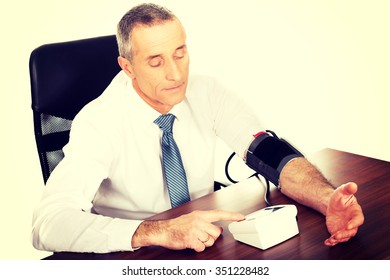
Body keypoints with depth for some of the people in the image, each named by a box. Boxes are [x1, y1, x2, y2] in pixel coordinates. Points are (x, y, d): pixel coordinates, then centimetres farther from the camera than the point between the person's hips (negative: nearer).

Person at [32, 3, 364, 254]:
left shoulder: (207, 93, -6)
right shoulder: (99, 122, -20)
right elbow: (48, 223, -30)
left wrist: (328, 199, -30)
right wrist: (159, 232, -42)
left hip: (204, 240, 3)